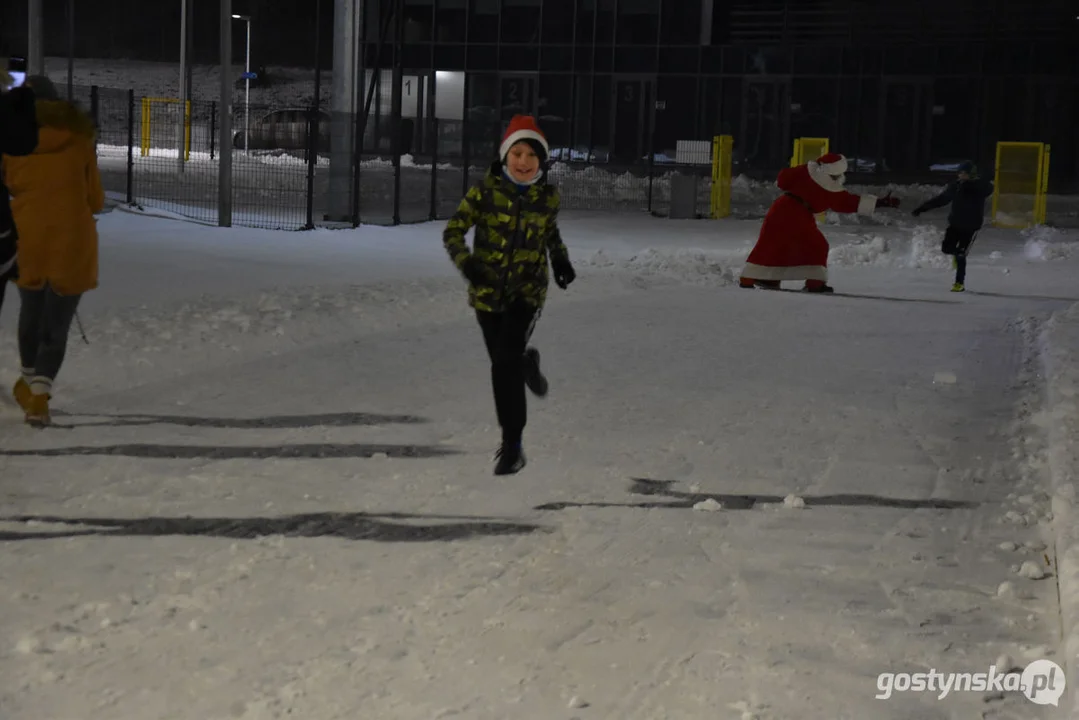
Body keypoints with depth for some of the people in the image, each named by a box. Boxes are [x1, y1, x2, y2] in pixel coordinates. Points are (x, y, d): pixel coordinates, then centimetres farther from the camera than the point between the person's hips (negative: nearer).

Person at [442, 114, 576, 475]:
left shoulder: (547, 195, -2)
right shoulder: (485, 190, -9)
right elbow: (453, 232, -9)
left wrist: (561, 260, 5)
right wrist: (466, 262, -26)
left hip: (527, 290, -1)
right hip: (487, 290, 1)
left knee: (506, 360, -18)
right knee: (503, 363, 9)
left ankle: (512, 445, -10)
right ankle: (527, 363, 45)